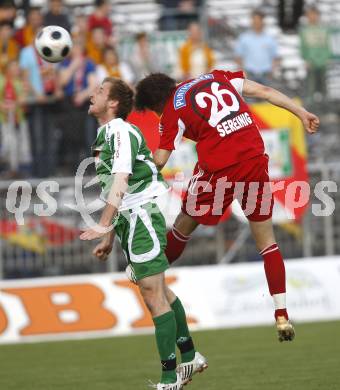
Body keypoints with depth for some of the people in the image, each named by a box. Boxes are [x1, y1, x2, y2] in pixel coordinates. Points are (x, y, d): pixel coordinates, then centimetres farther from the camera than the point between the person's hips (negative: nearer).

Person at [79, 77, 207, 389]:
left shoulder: (121, 132, -14)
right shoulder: (105, 136, 16)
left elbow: (121, 181, -27)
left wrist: (104, 225, -34)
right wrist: (109, 238, 22)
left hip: (142, 217, -10)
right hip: (130, 221, 10)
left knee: (153, 295, -8)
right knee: (160, 291, 17)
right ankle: (190, 356, 28)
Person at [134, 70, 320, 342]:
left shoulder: (173, 110, 2)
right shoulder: (216, 78, 16)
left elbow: (160, 160, -4)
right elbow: (264, 91, 14)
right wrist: (302, 113, 18)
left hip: (219, 169, -4)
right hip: (255, 161, 4)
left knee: (184, 226, 20)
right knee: (267, 241, 10)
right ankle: (282, 316, 4)